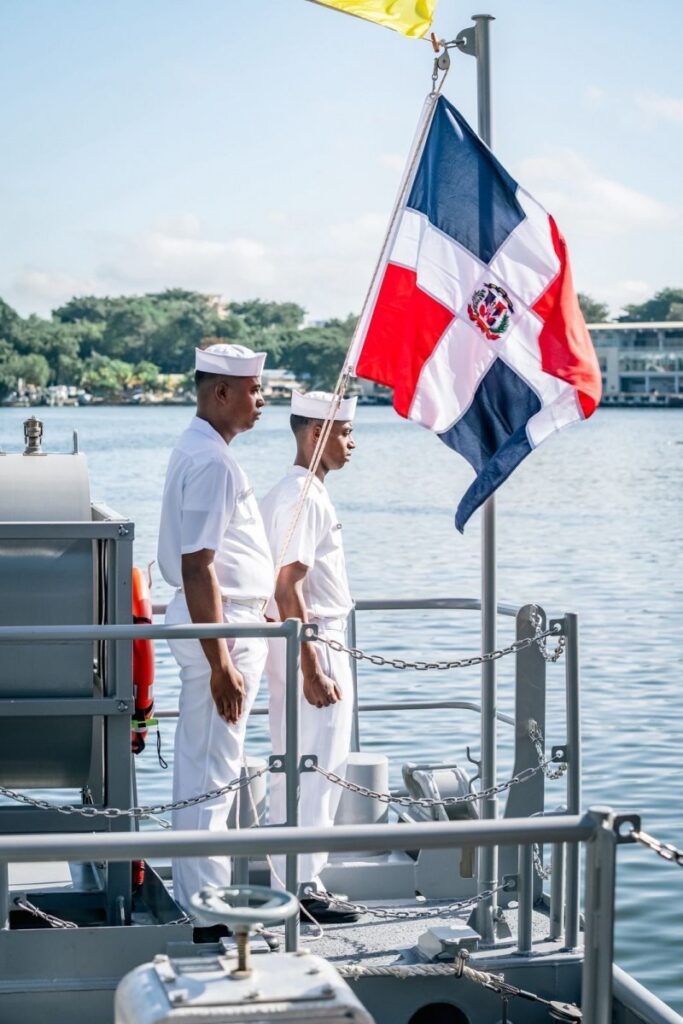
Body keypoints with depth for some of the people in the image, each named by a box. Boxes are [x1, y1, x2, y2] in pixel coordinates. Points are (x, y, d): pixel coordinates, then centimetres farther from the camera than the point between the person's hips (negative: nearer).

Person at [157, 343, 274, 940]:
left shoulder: (201, 451, 14)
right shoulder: (211, 461, -19)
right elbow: (198, 568, -24)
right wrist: (221, 664, -25)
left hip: (223, 625, 11)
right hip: (222, 629, -11)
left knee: (200, 772, 16)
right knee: (212, 778, -5)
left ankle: (196, 900, 26)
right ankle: (208, 919, 1)